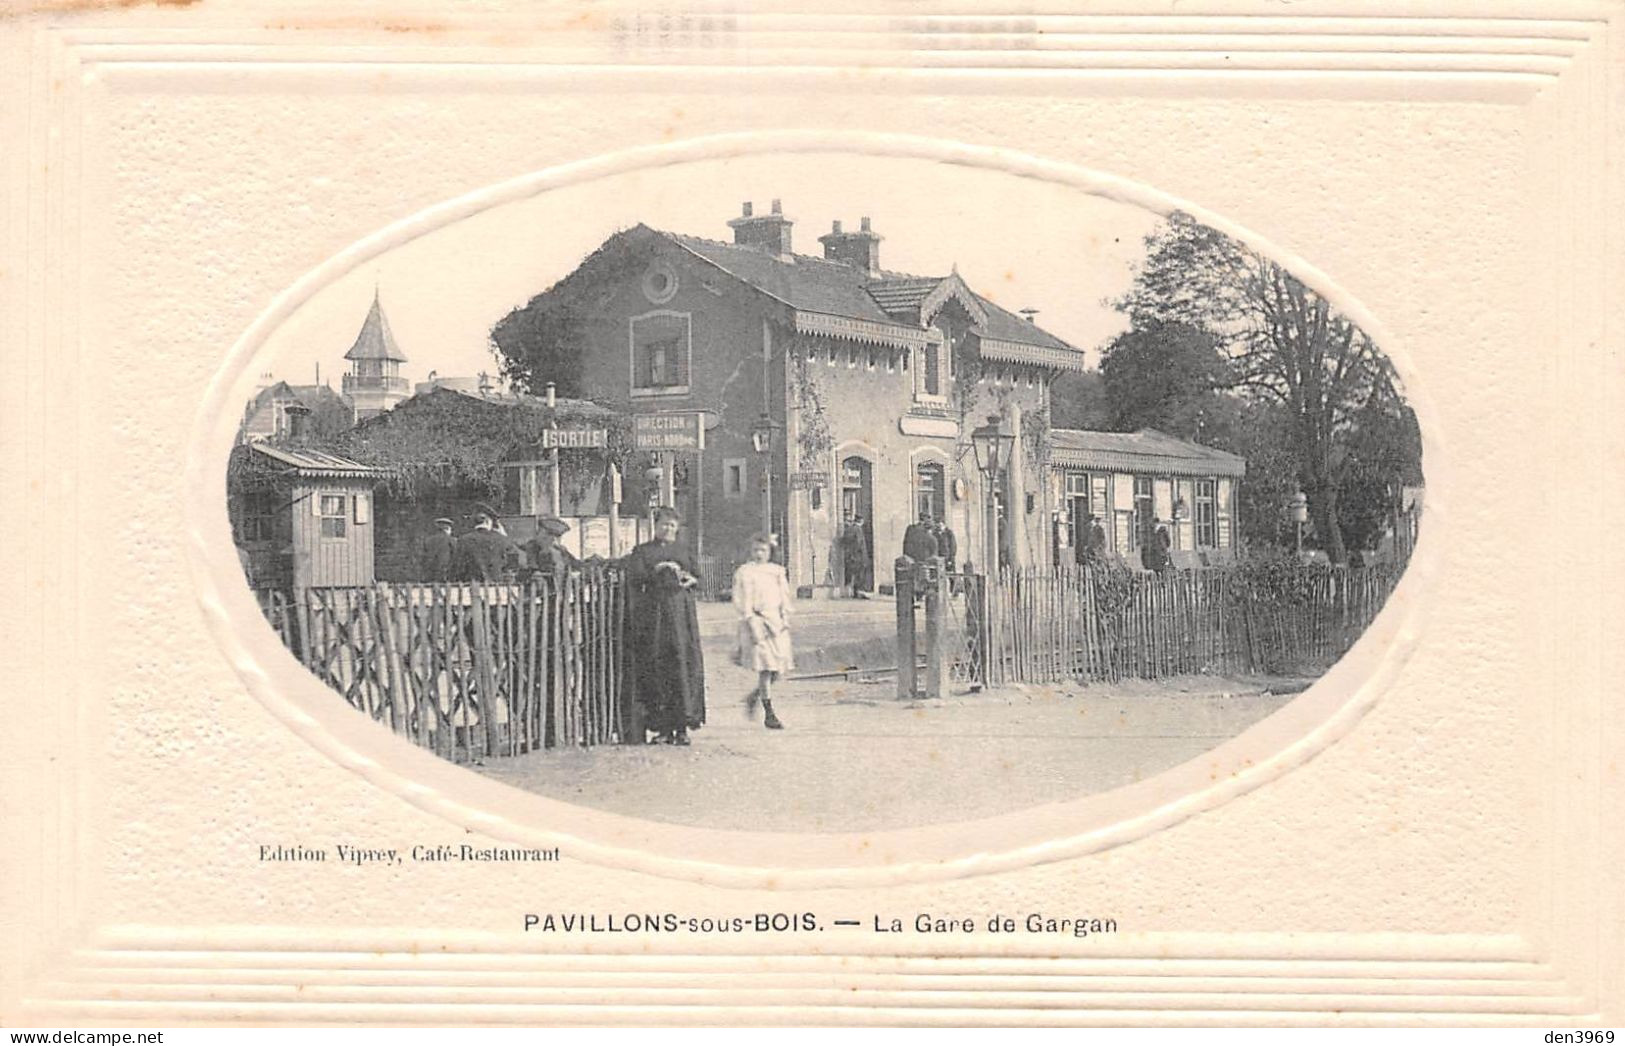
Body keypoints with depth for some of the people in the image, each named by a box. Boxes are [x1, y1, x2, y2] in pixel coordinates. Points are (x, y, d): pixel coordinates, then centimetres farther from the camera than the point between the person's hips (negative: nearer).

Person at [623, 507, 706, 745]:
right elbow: (633, 578, -5)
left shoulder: (682, 553, 21)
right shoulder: (642, 552, 9)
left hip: (681, 613, 3)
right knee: (657, 668, -7)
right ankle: (663, 726, -5)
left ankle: (682, 726, -6)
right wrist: (656, 571, -17)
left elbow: (697, 577, 20)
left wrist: (691, 580, -2)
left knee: (683, 664, -6)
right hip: (653, 615, -3)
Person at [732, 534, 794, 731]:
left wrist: (785, 619, 5)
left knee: (777, 671, 2)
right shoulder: (744, 572, -3)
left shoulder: (777, 571, 13)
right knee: (765, 670, -8)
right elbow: (742, 603, -7)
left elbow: (785, 597, 17)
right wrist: (753, 625, -14)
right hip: (756, 623, -5)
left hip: (777, 623, 5)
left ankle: (754, 697, 27)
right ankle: (769, 715, -3)